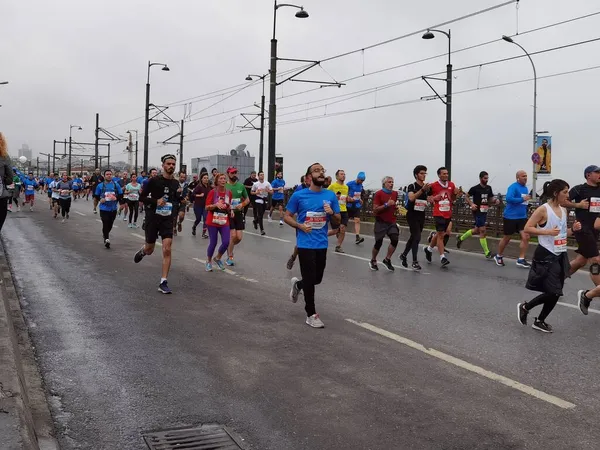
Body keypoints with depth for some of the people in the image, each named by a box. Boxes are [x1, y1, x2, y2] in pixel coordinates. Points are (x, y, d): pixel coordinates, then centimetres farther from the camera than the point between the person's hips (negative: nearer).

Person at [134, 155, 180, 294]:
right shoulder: (154, 181, -7)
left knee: (167, 250, -11)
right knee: (150, 250, 12)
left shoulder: (176, 184, 5)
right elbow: (142, 197, -4)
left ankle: (163, 283, -6)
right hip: (153, 218, -2)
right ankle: (143, 250, 53)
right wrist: (156, 202, -19)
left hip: (167, 220, 2)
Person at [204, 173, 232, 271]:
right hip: (212, 222, -3)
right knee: (213, 243, 1)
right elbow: (207, 207, -7)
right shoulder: (212, 192, -7)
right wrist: (216, 205, -23)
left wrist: (229, 208, -1)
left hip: (224, 222, 3)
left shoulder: (229, 193, 4)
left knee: (226, 242, -7)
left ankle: (218, 258, 21)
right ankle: (208, 262, 24)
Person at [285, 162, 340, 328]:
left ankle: (298, 284, 47)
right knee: (310, 279, -1)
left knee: (317, 278, 15)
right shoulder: (299, 195, -6)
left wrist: (331, 213, -15)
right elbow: (287, 216, 1)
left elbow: (337, 222, 7)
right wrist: (300, 226, -16)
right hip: (305, 244, -4)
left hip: (322, 244, 4)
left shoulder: (331, 196, 2)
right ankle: (311, 315, 14)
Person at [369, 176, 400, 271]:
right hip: (381, 223, -4)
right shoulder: (378, 194, -7)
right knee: (378, 243, 0)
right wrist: (386, 204, -20)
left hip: (392, 222, 4)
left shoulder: (395, 193, 10)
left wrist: (396, 208, 9)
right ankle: (373, 261, 24)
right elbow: (375, 210, -13)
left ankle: (387, 259, 4)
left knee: (395, 240, -15)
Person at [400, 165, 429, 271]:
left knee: (413, 237, 15)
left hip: (421, 215, 6)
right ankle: (415, 262, -7)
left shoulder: (427, 187, 8)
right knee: (417, 237, -13)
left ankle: (403, 255, 32)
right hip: (412, 215, -6)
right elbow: (411, 198, -28)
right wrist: (422, 189, -36)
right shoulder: (412, 186, -9)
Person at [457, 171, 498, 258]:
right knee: (482, 230, -9)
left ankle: (461, 238, 41)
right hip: (477, 212, -7)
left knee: (476, 230, 18)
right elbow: (467, 197, -1)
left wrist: (495, 201, -4)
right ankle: (487, 253, -5)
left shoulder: (488, 188, 7)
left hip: (484, 212, 7)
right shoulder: (475, 188, -10)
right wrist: (471, 204, -17)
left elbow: (490, 199, 17)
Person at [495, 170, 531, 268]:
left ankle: (521, 259, 1)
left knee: (526, 237, -6)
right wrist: (523, 199, -26)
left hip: (522, 217, 6)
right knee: (507, 238, 8)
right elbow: (508, 198, -30)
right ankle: (498, 256, 28)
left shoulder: (525, 188, 11)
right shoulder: (513, 187, -14)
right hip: (510, 217, -6)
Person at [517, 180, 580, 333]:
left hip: (560, 256, 8)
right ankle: (524, 307, 13)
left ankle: (539, 321, 23)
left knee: (555, 294, 8)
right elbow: (527, 229, -14)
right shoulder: (543, 209, -12)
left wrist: (573, 229, 1)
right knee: (552, 293, -9)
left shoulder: (564, 211, 10)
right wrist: (547, 231, -23)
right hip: (546, 256, -8)